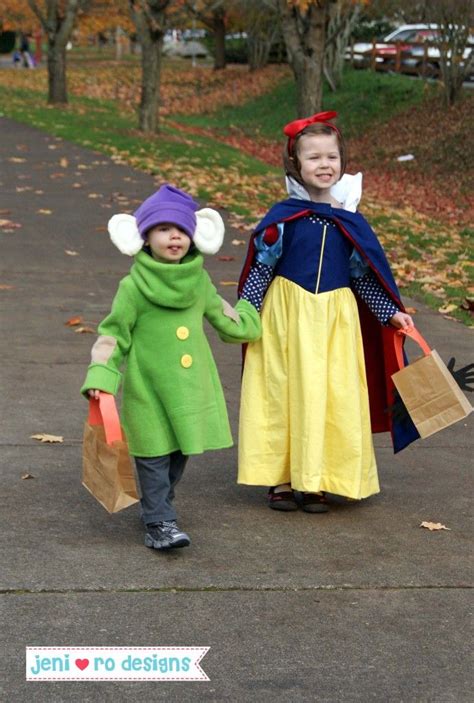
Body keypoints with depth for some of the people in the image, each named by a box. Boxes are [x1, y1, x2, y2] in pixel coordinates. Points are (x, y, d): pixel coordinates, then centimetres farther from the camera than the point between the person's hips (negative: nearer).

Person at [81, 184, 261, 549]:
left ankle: (156, 506, 29)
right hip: (148, 388, -5)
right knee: (155, 456, -3)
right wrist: (100, 376, -15)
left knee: (180, 454, 12)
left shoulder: (199, 281, 5)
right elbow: (113, 335, -6)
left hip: (191, 387, 5)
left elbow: (221, 315, 24)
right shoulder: (133, 287, -9)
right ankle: (160, 523, 3)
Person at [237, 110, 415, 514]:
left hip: (335, 318, 2)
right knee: (283, 393, 4)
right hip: (286, 314, -2)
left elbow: (365, 274, 9)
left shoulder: (350, 221, 1)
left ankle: (316, 483, 13)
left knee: (330, 397, 3)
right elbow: (261, 267, -1)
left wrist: (391, 313, 4)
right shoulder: (282, 217, -5)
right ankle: (281, 478, 15)